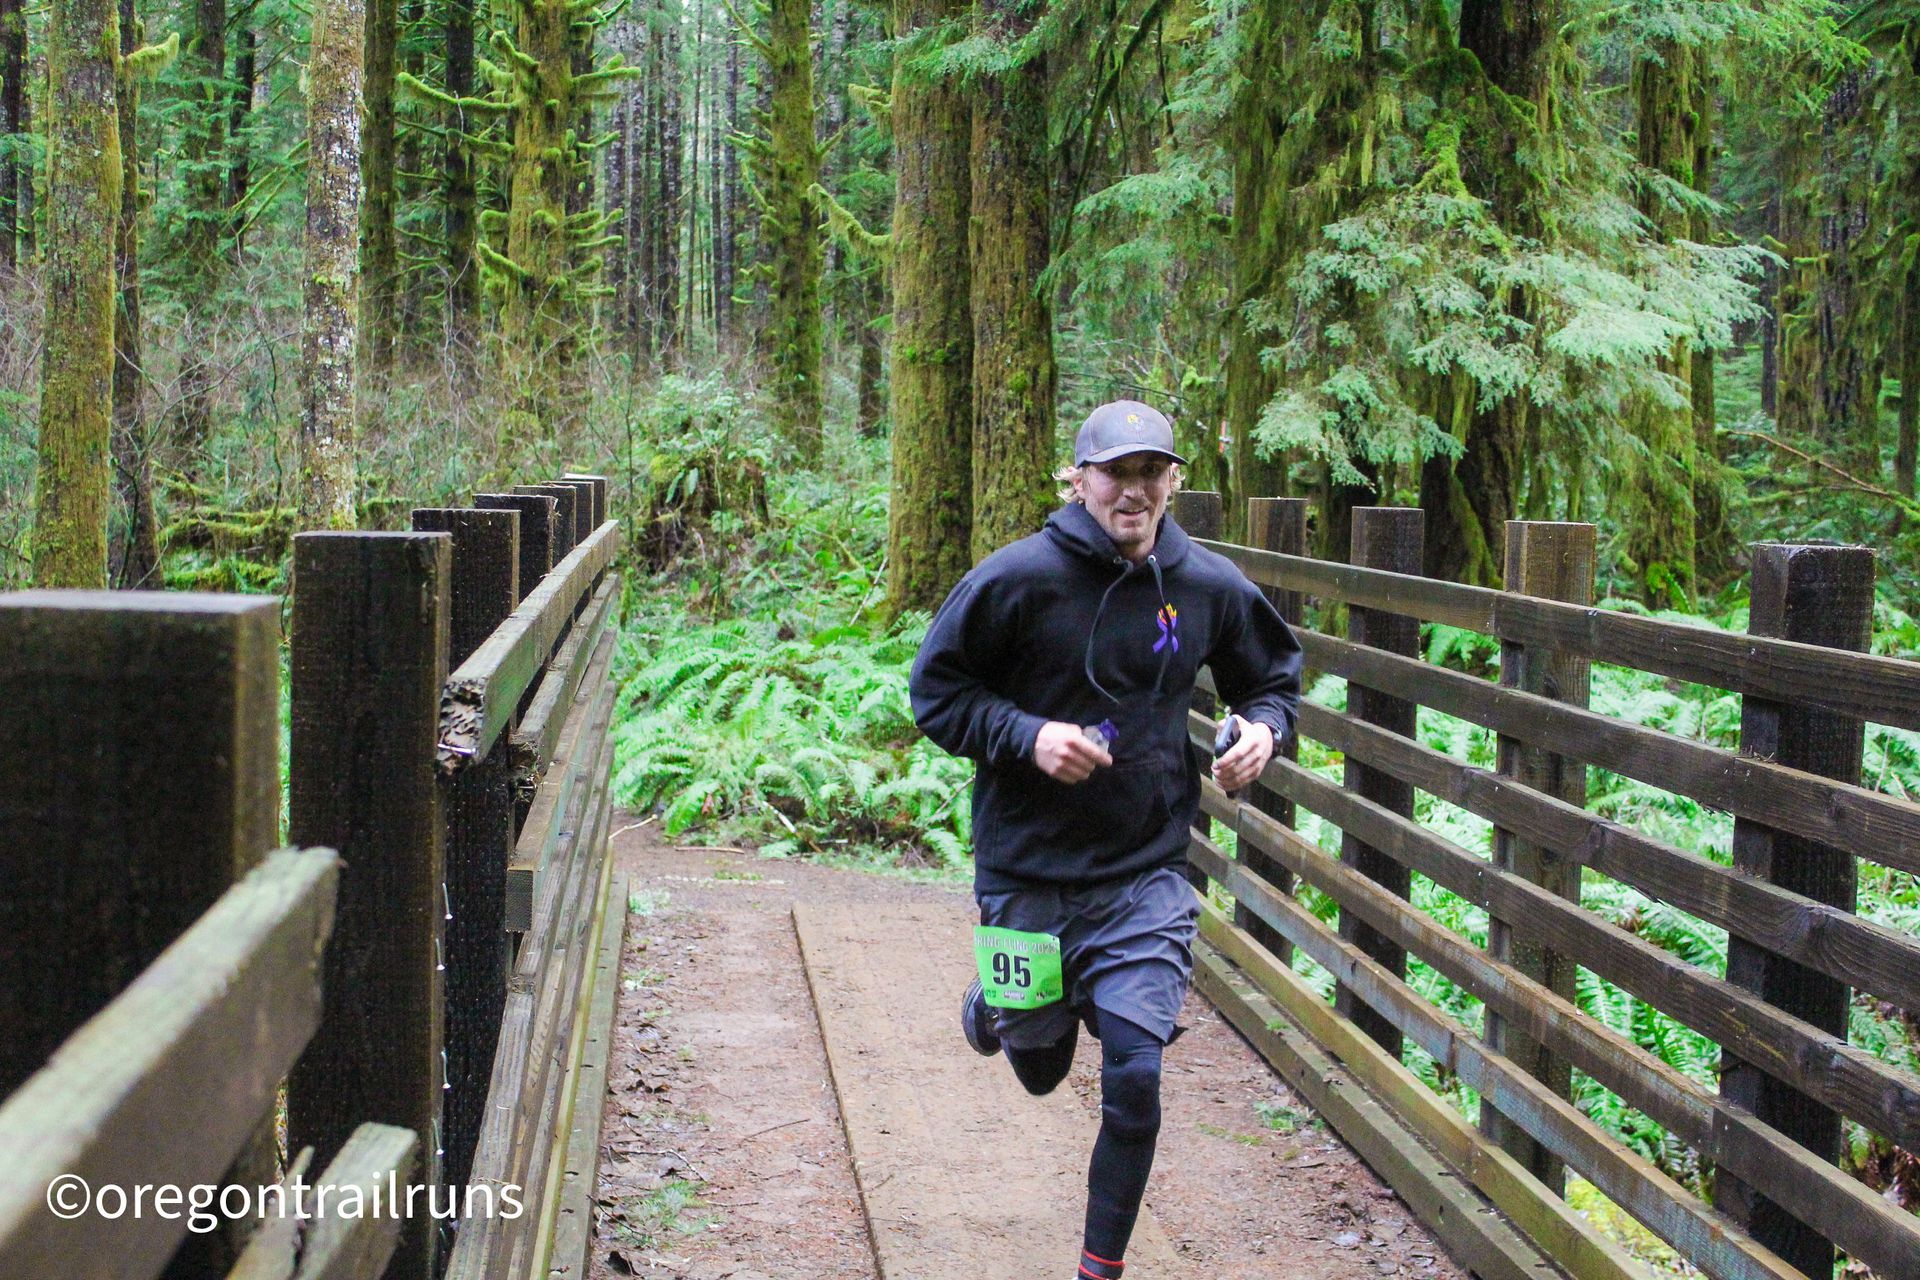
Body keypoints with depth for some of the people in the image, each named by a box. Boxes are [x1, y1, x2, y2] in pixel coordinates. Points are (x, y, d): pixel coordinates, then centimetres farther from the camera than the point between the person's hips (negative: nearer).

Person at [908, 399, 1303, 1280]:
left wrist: (1264, 728, -7)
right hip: (1027, 872, -1)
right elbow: (935, 687, -5)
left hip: (1146, 877, 1)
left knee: (1135, 1083, -8)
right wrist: (1026, 736, -21)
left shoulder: (1210, 588, -2)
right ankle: (998, 1001, 55)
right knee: (1040, 1070, 17)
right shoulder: (1019, 578, -13)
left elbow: (1274, 675, 16)